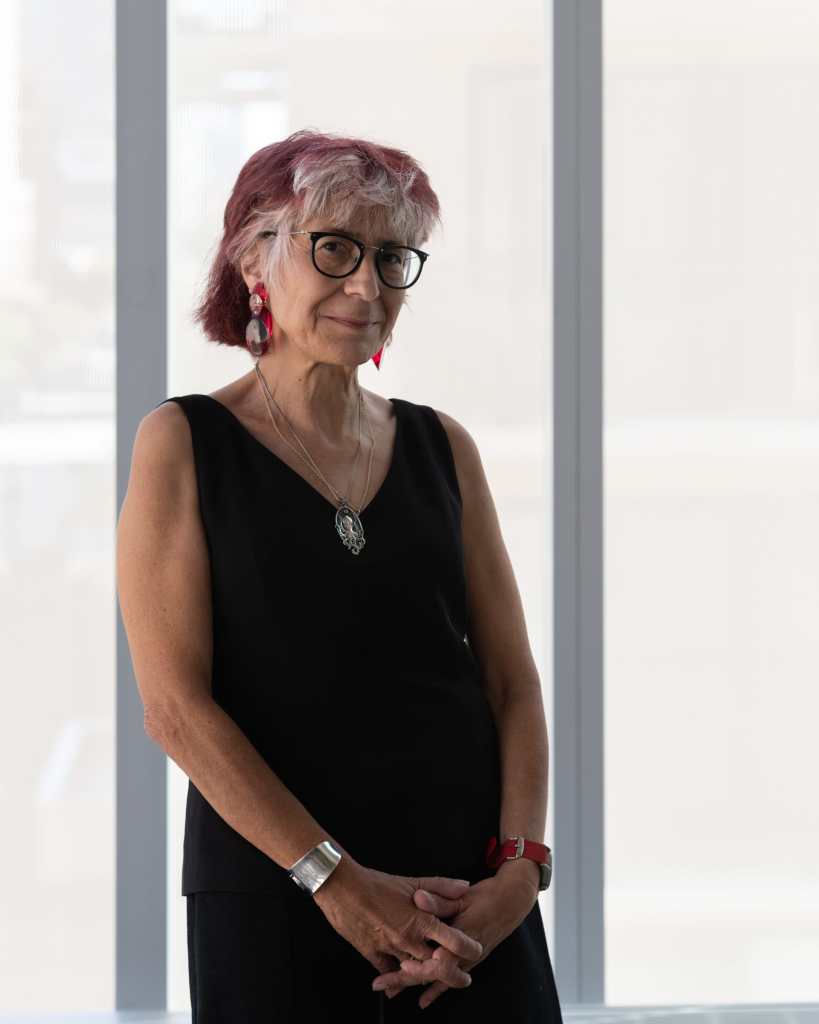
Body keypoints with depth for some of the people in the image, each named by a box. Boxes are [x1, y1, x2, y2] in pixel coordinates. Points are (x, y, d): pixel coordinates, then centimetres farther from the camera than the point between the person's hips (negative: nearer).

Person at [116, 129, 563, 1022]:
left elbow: (512, 681, 7)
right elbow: (174, 704, -9)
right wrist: (336, 878, -15)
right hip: (273, 906, -3)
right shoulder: (184, 442, -1)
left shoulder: (442, 447, 9)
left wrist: (521, 868, -8)